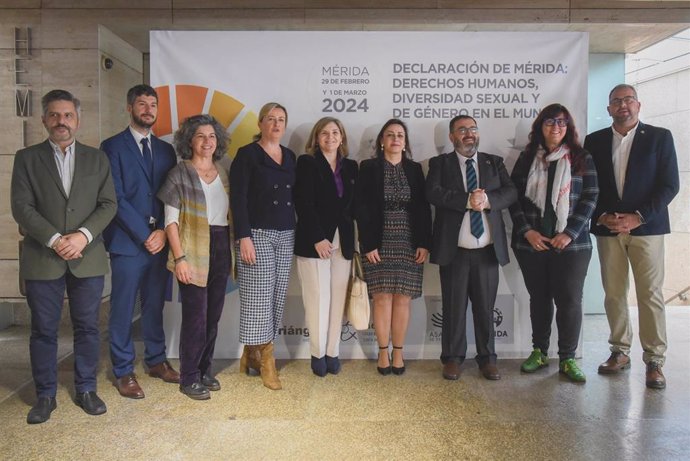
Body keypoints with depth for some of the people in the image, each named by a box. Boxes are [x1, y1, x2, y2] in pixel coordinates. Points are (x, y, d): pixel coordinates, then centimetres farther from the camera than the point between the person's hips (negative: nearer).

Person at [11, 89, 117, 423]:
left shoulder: (97, 158, 9)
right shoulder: (27, 158, 6)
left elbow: (108, 204, 1)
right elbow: (21, 206, -3)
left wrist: (83, 235, -13)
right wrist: (54, 239, -15)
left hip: (88, 258, 1)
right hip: (42, 259, 0)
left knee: (87, 327, 8)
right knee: (43, 330, 8)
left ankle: (86, 389, 23)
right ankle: (46, 395, 22)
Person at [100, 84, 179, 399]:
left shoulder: (165, 149, 12)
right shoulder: (113, 146, -1)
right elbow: (116, 198, -9)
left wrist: (163, 232, -5)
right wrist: (145, 235, -12)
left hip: (159, 241, 4)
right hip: (127, 242, -4)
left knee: (155, 305, 14)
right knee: (123, 309, 4)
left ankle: (156, 360, 28)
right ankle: (123, 372, 18)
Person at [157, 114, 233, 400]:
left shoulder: (222, 173, 12)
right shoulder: (180, 173, -3)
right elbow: (171, 220, -7)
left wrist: (232, 250, 7)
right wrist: (179, 258, -14)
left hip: (221, 248, 5)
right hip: (194, 251, -5)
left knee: (213, 315, 10)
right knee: (196, 316, -2)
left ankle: (205, 370, 26)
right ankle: (189, 378, 14)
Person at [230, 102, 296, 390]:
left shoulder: (290, 157, 14)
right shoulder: (247, 154, -2)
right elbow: (238, 199, -8)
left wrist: (297, 232, 8)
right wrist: (244, 237, -15)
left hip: (286, 236, 6)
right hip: (257, 235, -5)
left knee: (277, 296, 5)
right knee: (259, 296, -4)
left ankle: (251, 355, 18)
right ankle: (266, 361, 8)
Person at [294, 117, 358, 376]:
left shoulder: (350, 167, 14)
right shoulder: (306, 163, 0)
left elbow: (354, 205, 13)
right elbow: (304, 204, -7)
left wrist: (353, 239, 2)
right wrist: (318, 238, -15)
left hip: (343, 242, 4)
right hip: (314, 241, -4)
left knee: (338, 299, 5)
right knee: (318, 298, -2)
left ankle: (332, 352, 15)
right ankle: (318, 354, 11)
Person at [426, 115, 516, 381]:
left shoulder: (495, 163, 13)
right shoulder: (440, 164, 6)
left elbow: (510, 193, 1)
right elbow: (433, 193, -11)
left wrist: (487, 199, -17)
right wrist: (467, 200, -19)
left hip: (487, 249, 2)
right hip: (454, 250, -2)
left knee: (485, 307, 9)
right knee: (454, 308, 6)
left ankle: (487, 358, 23)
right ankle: (453, 358, 21)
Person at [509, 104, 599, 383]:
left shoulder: (582, 159, 5)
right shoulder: (527, 159, 8)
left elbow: (590, 197, -1)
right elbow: (514, 197, 3)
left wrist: (570, 233, -11)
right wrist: (527, 231, -9)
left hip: (571, 244, -1)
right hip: (531, 243, 1)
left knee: (569, 300, 0)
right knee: (539, 298, 10)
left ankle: (567, 359, 13)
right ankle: (539, 352, 23)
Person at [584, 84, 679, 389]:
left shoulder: (660, 137, 3)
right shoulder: (594, 141, 9)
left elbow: (670, 184, -2)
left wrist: (638, 217, -13)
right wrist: (602, 217, -8)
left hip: (646, 226, -2)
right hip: (608, 228, 2)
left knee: (650, 295, -2)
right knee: (613, 294, 5)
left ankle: (654, 360, 7)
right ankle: (620, 352, 17)